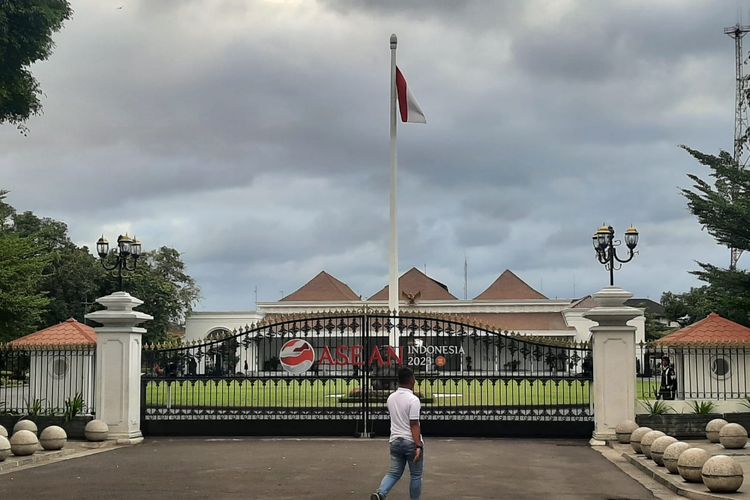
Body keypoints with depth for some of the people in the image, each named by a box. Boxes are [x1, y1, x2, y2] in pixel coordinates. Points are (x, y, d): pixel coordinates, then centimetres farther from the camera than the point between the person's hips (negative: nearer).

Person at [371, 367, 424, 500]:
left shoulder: (391, 398, 4)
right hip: (411, 442, -6)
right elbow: (414, 425, -21)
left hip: (395, 441, 6)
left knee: (394, 473, 10)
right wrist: (418, 446, -22)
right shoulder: (413, 400, -17)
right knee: (416, 476, 9)